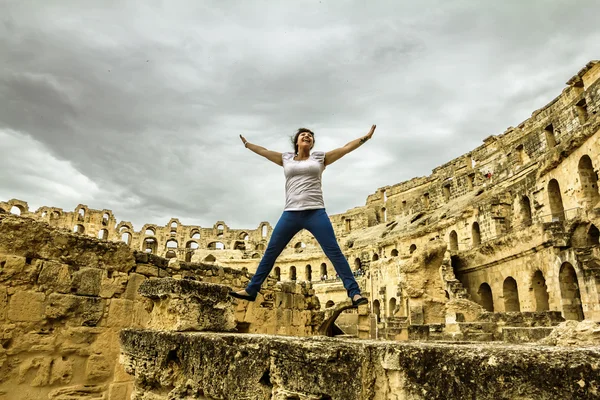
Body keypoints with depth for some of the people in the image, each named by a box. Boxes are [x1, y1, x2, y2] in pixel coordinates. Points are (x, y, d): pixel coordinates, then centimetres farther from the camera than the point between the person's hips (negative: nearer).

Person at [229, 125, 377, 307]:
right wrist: (246, 144, 37)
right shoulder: (286, 159, 16)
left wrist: (366, 137, 8)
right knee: (270, 252, 6)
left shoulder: (320, 158, 11)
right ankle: (251, 290, 17)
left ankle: (354, 292, -6)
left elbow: (346, 148, 10)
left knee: (334, 252, -9)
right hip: (291, 214, 2)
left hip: (316, 213, -2)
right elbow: (263, 151, 26)